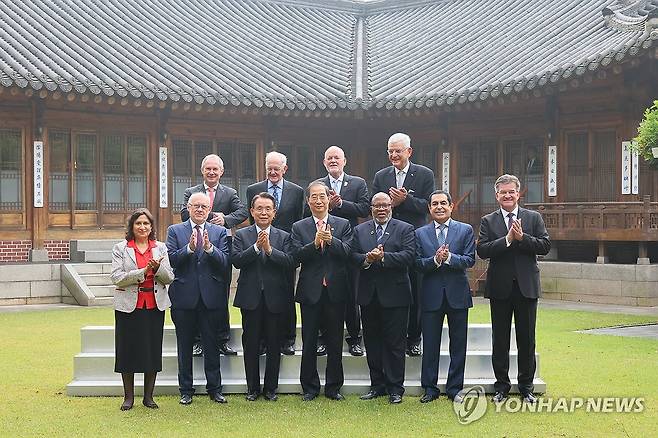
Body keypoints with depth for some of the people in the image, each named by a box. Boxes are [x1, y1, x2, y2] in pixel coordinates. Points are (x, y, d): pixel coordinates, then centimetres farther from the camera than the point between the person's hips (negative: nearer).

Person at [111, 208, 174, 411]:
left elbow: (169, 278, 5)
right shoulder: (120, 248, 2)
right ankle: (128, 396, 13)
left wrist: (158, 268, -15)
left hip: (155, 305, 2)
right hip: (129, 305, -2)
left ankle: (148, 396, 15)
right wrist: (143, 272, -18)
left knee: (153, 350, 5)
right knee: (128, 349, 2)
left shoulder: (160, 248, 9)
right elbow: (116, 278, -9)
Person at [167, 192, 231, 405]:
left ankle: (214, 388, 15)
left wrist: (209, 248, -21)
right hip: (185, 296, 0)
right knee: (184, 346, 7)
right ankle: (186, 390, 17)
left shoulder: (219, 232, 7)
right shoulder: (175, 231, 6)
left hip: (211, 297, 0)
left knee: (211, 345, 5)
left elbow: (224, 262, -4)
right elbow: (171, 260, -6)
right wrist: (189, 248, -21)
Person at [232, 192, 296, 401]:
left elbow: (291, 263, -9)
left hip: (275, 298, 0)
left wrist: (270, 249, -18)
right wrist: (256, 247, -19)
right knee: (251, 345, 6)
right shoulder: (241, 235, 5)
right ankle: (253, 388, 17)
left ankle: (271, 388, 17)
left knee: (274, 345, 6)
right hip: (251, 298, 0)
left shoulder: (284, 237, 6)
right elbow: (236, 260, -10)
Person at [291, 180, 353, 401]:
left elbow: (347, 252, -7)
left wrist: (331, 240, -23)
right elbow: (297, 256, -8)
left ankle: (333, 387, 17)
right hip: (311, 290, 0)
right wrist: (315, 243, -22)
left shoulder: (343, 225, 6)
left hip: (335, 290, 0)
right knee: (309, 342, 5)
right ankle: (310, 387, 16)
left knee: (335, 342, 7)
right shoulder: (299, 228, 5)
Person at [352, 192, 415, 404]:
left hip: (394, 295, -4)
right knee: (372, 342, 10)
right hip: (368, 295, 4)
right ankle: (377, 385, 20)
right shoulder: (360, 230, 12)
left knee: (395, 343, -1)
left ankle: (395, 388, 7)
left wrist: (383, 257, -21)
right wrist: (367, 258, -18)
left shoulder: (404, 229, 2)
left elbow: (408, 256, -12)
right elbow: (353, 256, 2)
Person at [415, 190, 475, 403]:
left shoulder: (466, 230, 4)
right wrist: (435, 260, -20)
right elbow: (418, 264, -2)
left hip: (457, 294, 0)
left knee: (458, 344, 6)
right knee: (430, 345, 5)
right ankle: (430, 388, 14)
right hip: (431, 295, 0)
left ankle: (455, 388, 15)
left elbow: (470, 260, -6)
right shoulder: (420, 233, 7)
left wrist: (449, 257, -21)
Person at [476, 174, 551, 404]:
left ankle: (526, 386, 17)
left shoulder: (534, 218, 6)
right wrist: (507, 239, -18)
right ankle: (501, 385, 18)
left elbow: (545, 246, -4)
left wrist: (522, 237, -16)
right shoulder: (488, 221, 4)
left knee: (527, 339, 6)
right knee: (500, 340, 7)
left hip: (526, 287, 0)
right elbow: (482, 250, -10)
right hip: (500, 288, 0)